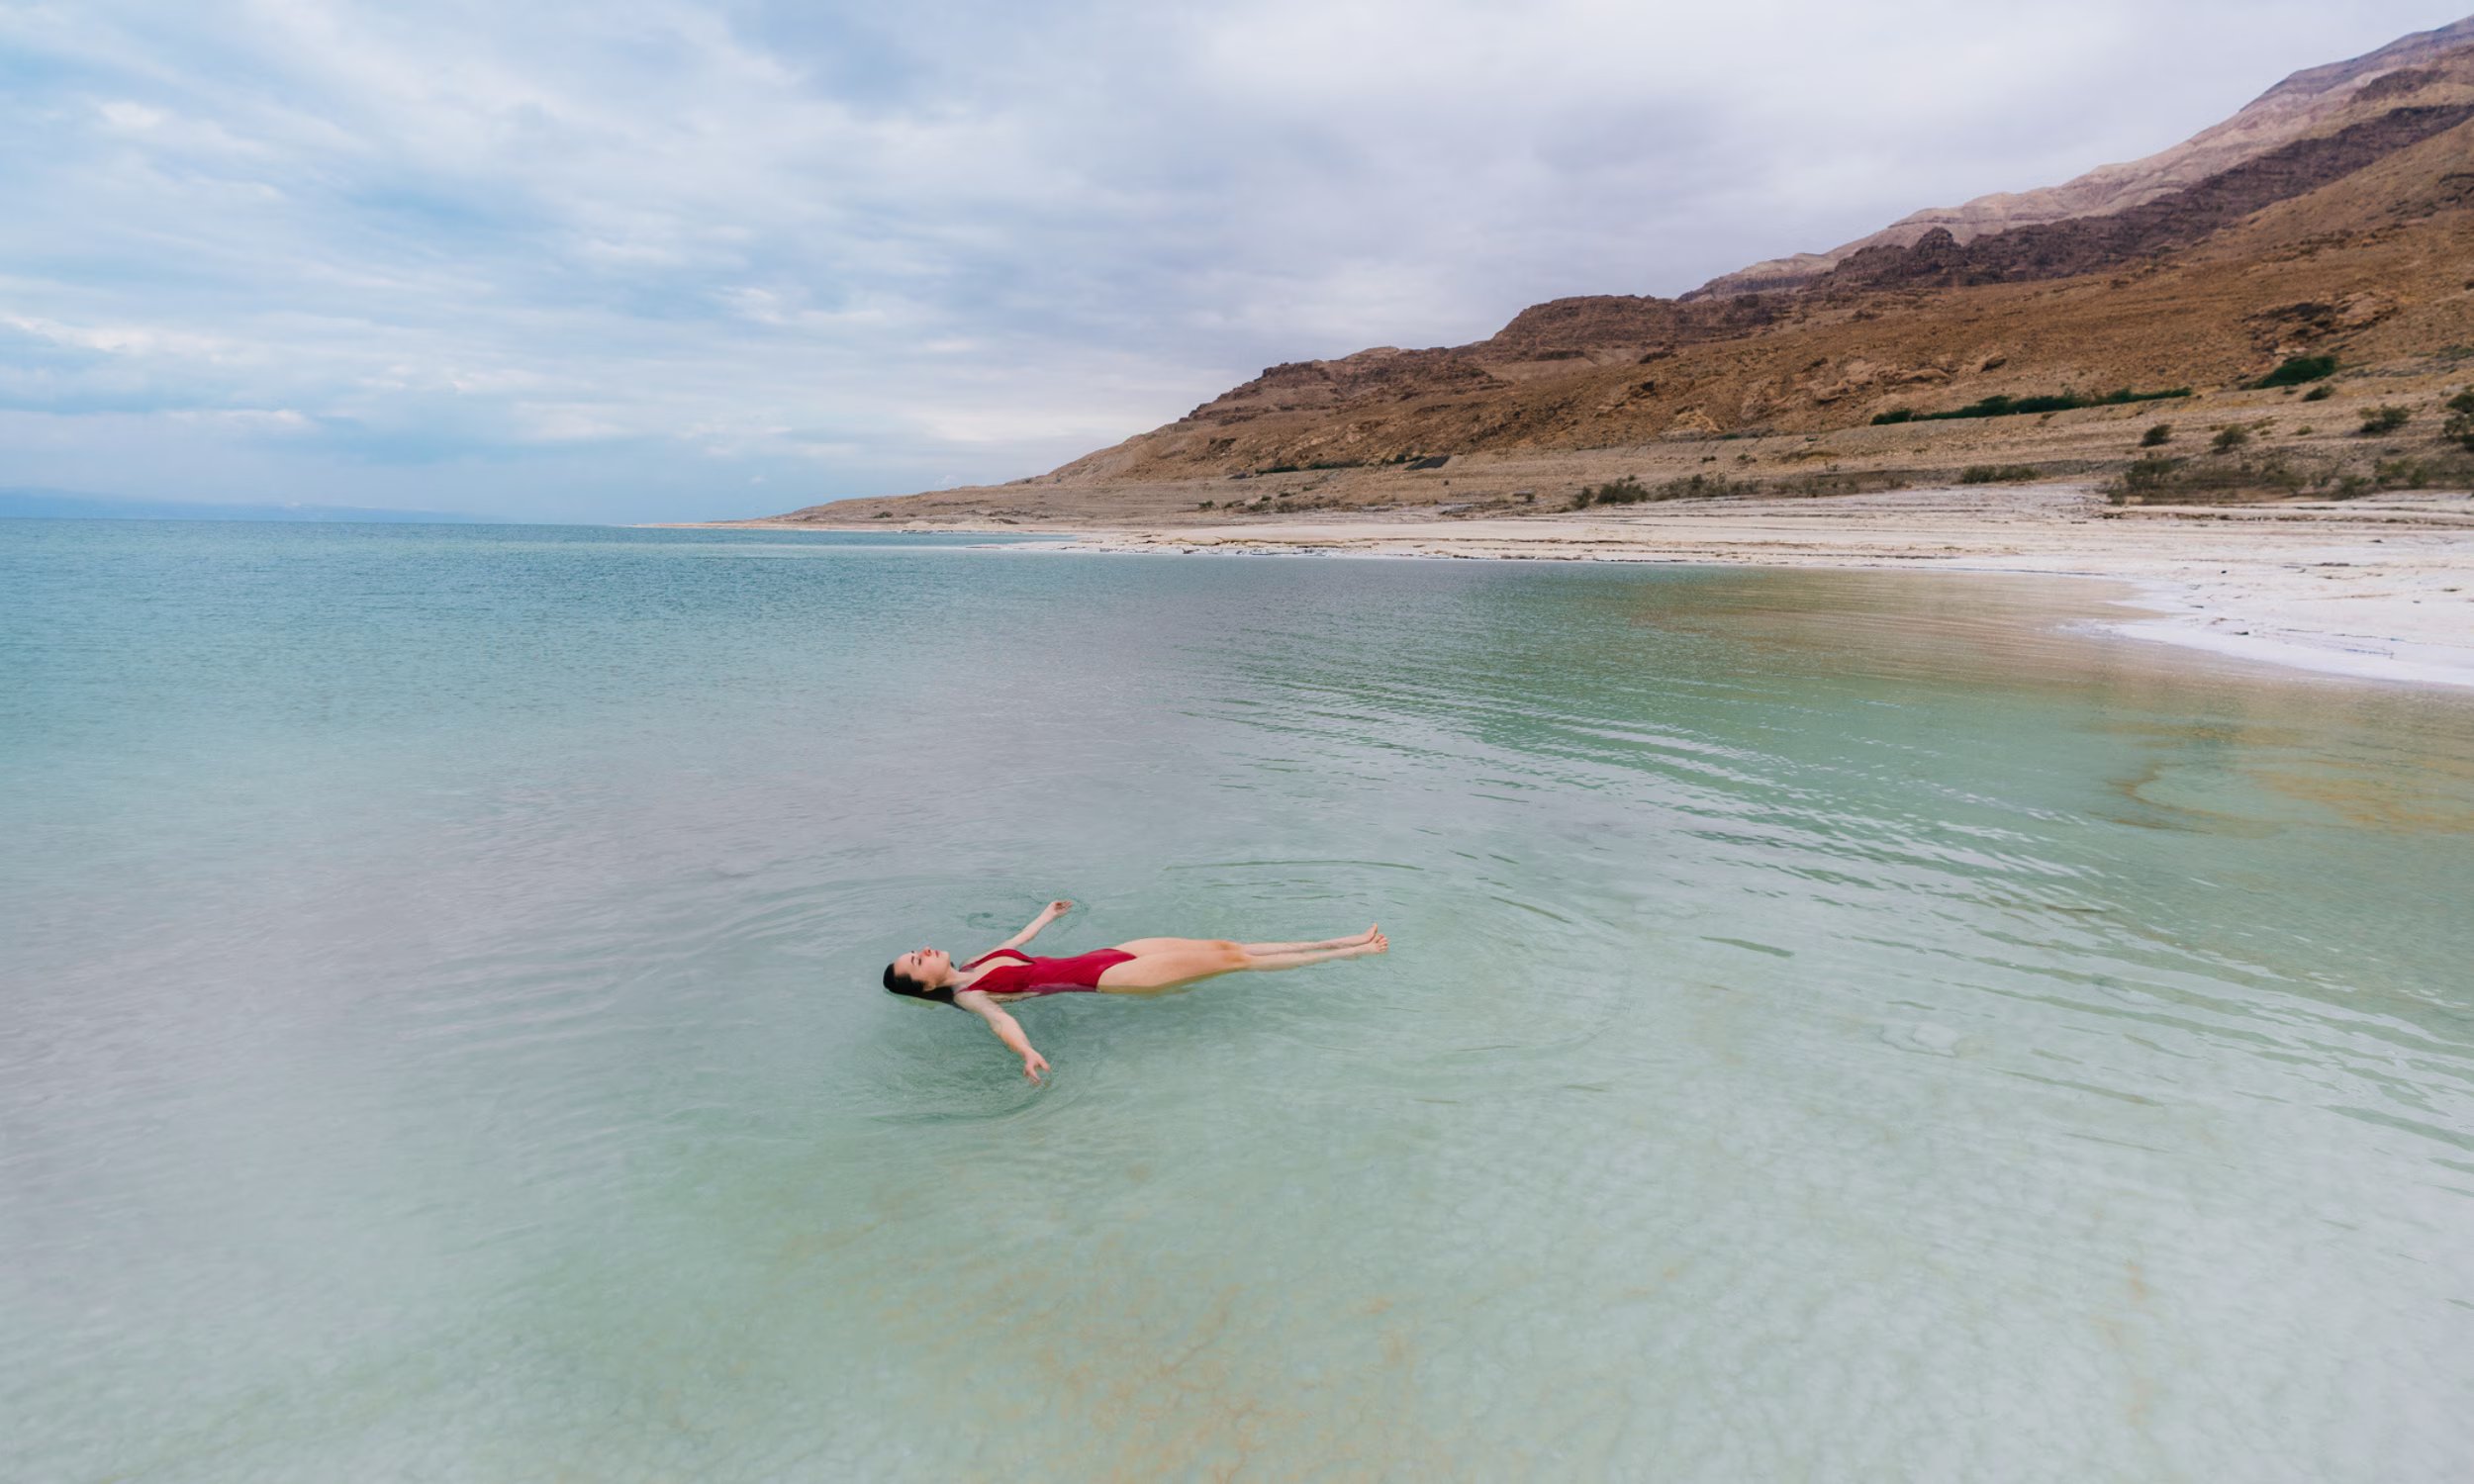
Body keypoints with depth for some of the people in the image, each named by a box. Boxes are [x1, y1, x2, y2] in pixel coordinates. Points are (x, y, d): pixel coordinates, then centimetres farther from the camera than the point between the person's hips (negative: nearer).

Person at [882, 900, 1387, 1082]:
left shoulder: (978, 963, 13)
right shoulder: (967, 995, -9)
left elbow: (1017, 940, 31)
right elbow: (999, 1018, -29)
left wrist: (1045, 916, 48)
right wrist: (1026, 1052, -49)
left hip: (1102, 956, 7)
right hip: (1104, 980, -7)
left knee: (1224, 946, -1)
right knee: (1230, 960, -10)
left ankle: (1349, 943, 5)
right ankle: (1350, 952, -2)